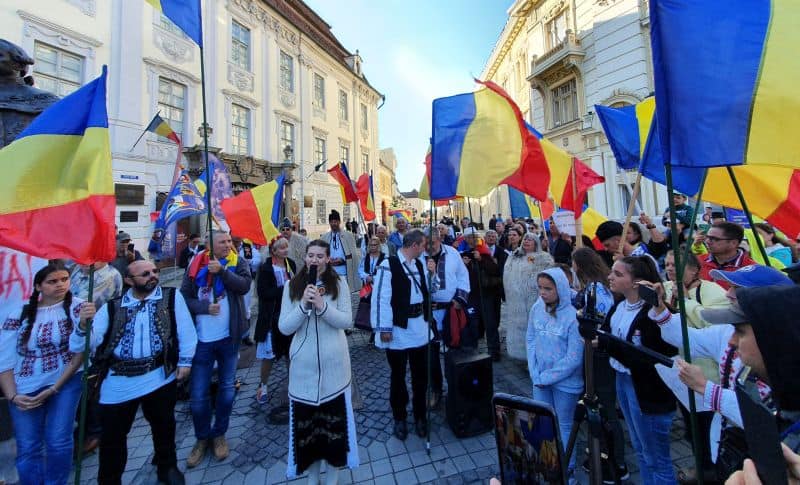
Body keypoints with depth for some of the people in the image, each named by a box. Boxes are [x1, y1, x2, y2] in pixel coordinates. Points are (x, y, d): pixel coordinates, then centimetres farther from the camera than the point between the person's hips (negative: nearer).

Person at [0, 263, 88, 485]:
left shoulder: (77, 307, -6)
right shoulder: (18, 316, 1)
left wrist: (54, 388, -12)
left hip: (66, 381, -2)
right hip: (26, 388, 2)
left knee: (58, 441, -3)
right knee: (27, 449, 8)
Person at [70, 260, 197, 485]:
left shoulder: (172, 297, -2)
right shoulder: (112, 308, 3)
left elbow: (185, 330, -2)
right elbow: (83, 345, 0)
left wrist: (185, 361, -6)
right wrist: (83, 326, -21)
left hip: (160, 376, 0)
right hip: (119, 381, 1)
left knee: (164, 426, 18)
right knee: (112, 436, 13)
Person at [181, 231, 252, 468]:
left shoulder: (238, 261, -3)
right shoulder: (197, 264, -2)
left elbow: (245, 285, -18)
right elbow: (184, 296, -1)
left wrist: (222, 270, -26)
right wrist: (204, 307, -16)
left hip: (229, 336, 0)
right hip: (202, 338, 0)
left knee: (226, 388, 14)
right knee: (198, 394, 8)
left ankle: (219, 434, 35)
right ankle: (202, 438, 33)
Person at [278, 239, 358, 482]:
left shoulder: (339, 283, -5)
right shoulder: (292, 285, -1)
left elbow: (347, 321, -8)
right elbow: (284, 328, -5)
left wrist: (322, 305, -23)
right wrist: (304, 305, -21)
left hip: (333, 362, -1)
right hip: (304, 364, 1)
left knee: (335, 417, 13)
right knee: (305, 419, 13)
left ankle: (332, 476, 39)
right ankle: (311, 476, 40)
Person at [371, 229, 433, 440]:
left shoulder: (419, 264, 7)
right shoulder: (389, 265, -16)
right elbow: (381, 298, -16)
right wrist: (384, 328, -16)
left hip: (419, 327, 6)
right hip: (398, 329, -6)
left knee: (420, 375, 18)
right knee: (398, 376, 14)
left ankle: (420, 416, 38)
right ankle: (399, 418, 35)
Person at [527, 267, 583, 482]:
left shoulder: (573, 316, -22)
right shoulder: (537, 308, -7)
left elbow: (574, 358, -19)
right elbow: (530, 340, 1)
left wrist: (546, 377, -13)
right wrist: (536, 374, -6)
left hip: (565, 382, -4)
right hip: (540, 379, 4)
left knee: (564, 426, 16)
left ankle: (567, 470, 40)